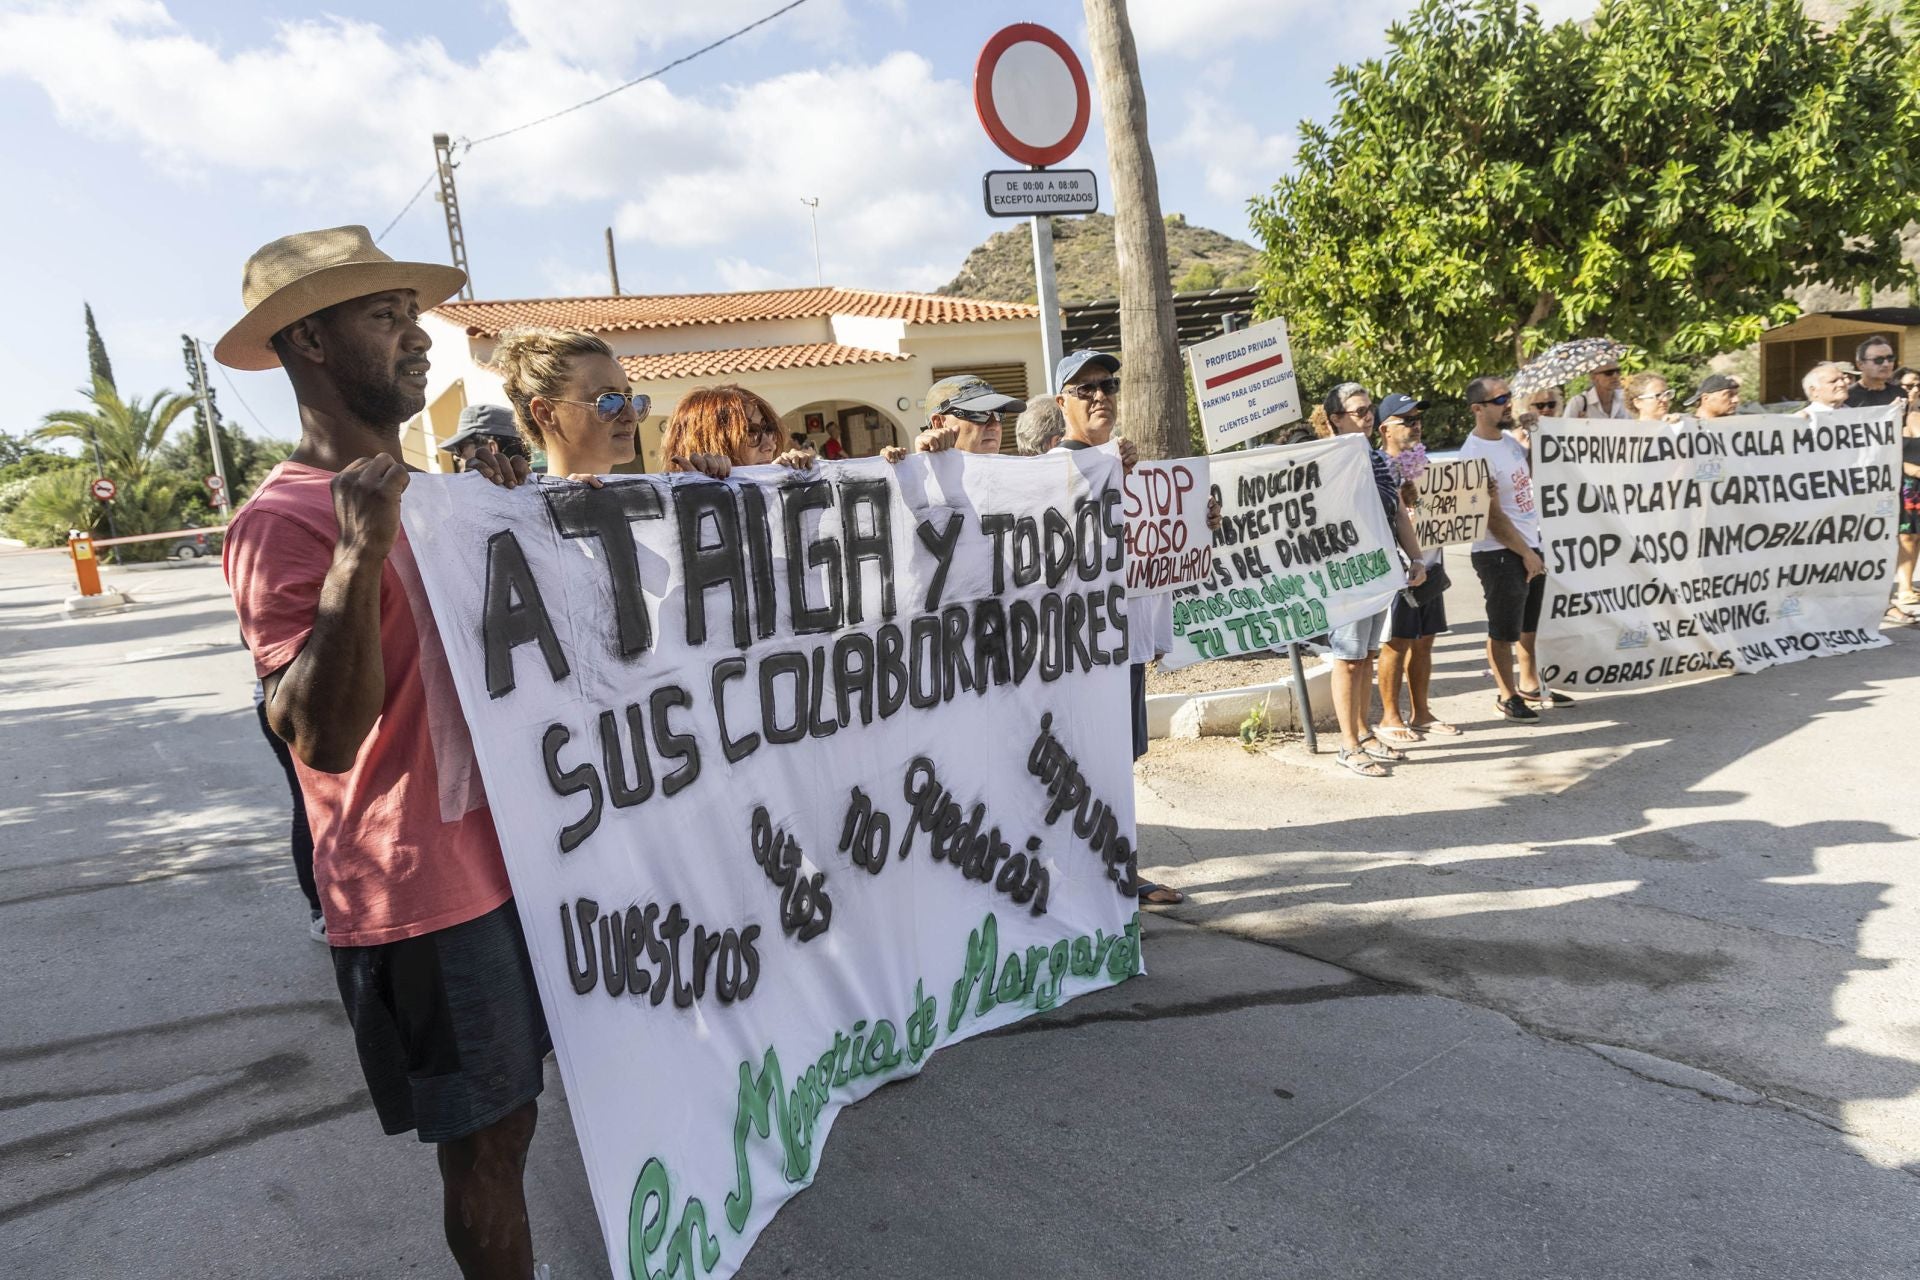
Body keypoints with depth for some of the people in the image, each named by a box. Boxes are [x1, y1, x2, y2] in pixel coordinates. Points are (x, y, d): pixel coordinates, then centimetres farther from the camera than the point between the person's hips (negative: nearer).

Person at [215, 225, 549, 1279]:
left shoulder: (422, 496, 12)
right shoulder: (281, 523, -15)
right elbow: (323, 736, -25)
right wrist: (358, 553, -33)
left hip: (503, 852, 8)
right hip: (421, 892, -8)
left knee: (505, 1116, 21)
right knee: (485, 1139, 6)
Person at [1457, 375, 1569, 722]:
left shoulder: (1509, 440, 7)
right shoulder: (1475, 454, -19)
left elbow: (1531, 474, 26)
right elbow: (1492, 515, -20)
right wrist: (1525, 553, -17)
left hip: (1531, 546, 9)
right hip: (1501, 554, -9)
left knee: (1528, 625, 20)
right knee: (1504, 631, 3)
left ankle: (1530, 685, 34)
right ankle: (1507, 696, 16)